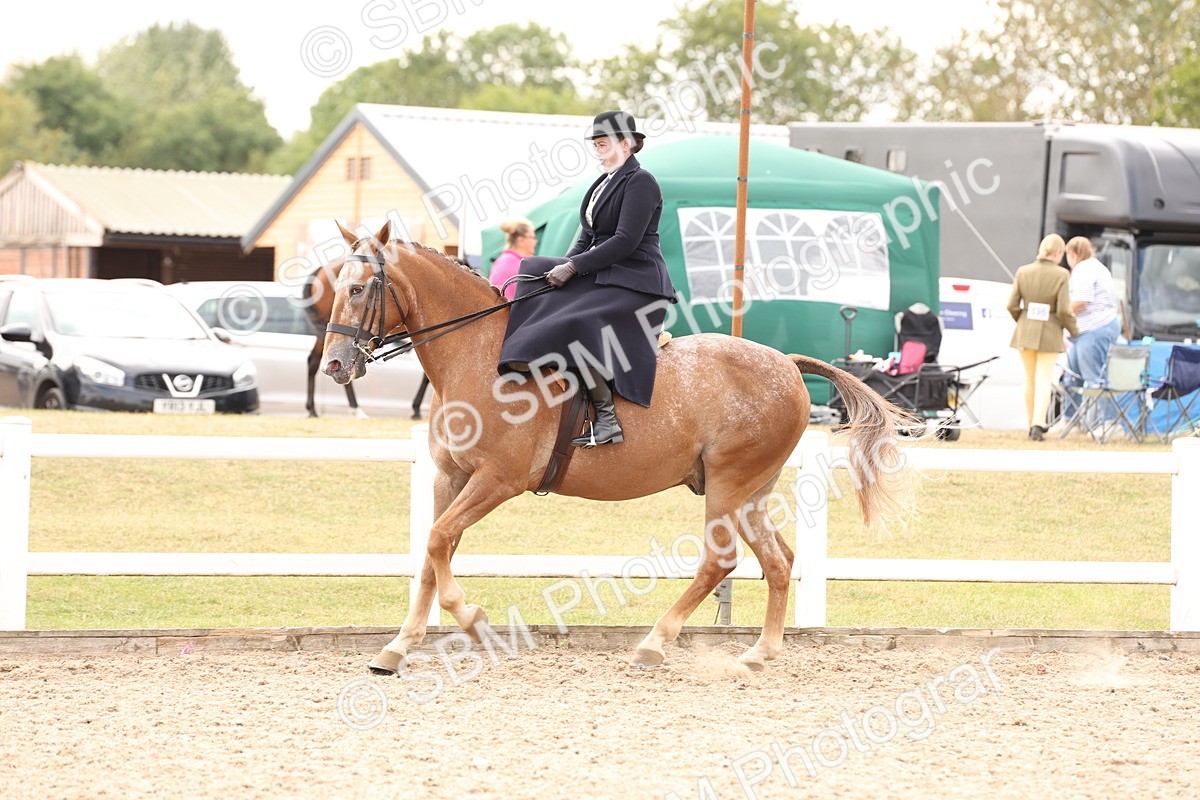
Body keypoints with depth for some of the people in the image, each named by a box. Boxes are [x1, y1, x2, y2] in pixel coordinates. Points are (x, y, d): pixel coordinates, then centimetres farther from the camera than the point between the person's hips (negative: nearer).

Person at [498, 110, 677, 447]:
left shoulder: (640, 183, -10)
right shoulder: (602, 185, 19)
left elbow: (625, 242, -19)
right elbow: (587, 239, 22)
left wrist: (572, 268, -18)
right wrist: (563, 269, 3)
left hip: (634, 284, -10)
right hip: (599, 279, 10)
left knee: (575, 328, -31)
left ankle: (607, 418, -30)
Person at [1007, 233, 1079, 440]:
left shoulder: (1023, 272, -2)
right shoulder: (1061, 275, -12)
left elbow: (1012, 305, -2)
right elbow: (1064, 310, -14)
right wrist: (1073, 330, 3)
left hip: (1025, 331, 3)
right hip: (1049, 334, -3)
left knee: (1030, 380, 16)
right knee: (1044, 380, 0)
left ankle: (1032, 423, 24)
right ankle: (1037, 424, -12)